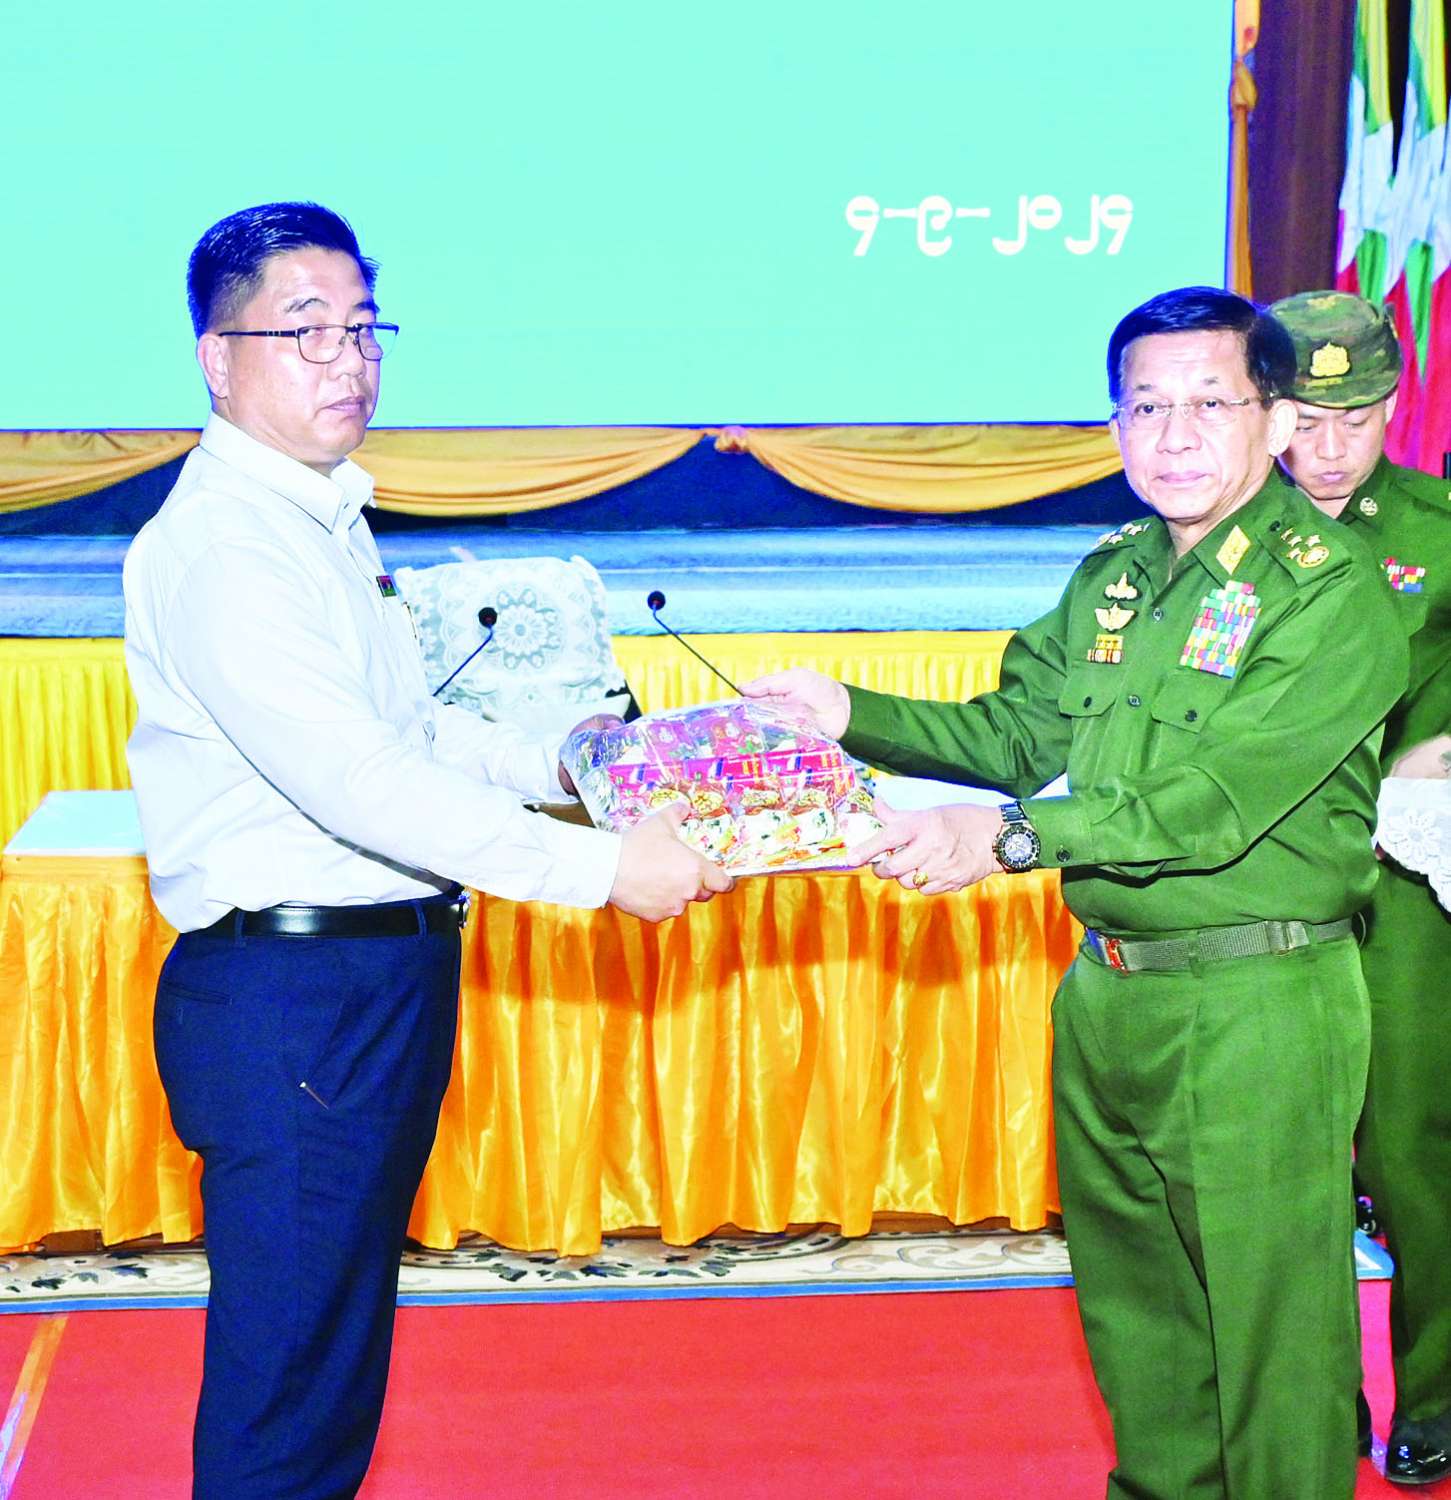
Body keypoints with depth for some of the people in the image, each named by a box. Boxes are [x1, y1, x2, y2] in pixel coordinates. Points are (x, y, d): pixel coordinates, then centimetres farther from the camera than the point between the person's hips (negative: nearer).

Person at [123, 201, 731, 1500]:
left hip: (384, 979, 10)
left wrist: (556, 765, 15)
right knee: (289, 1375, -1)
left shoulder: (327, 517, 14)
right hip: (292, 1000, -10)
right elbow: (353, 779, -27)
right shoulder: (220, 543, -18)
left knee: (345, 1348, 19)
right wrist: (600, 869, -27)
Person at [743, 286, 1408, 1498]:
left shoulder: (1329, 590, -13)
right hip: (1103, 989, 7)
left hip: (1255, 1007, -7)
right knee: (1133, 1306, 20)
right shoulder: (1113, 577, 10)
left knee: (1271, 1328, 2)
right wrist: (851, 715, 9)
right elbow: (1020, 733, 19)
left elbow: (1214, 797, -23)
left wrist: (1009, 838, -27)